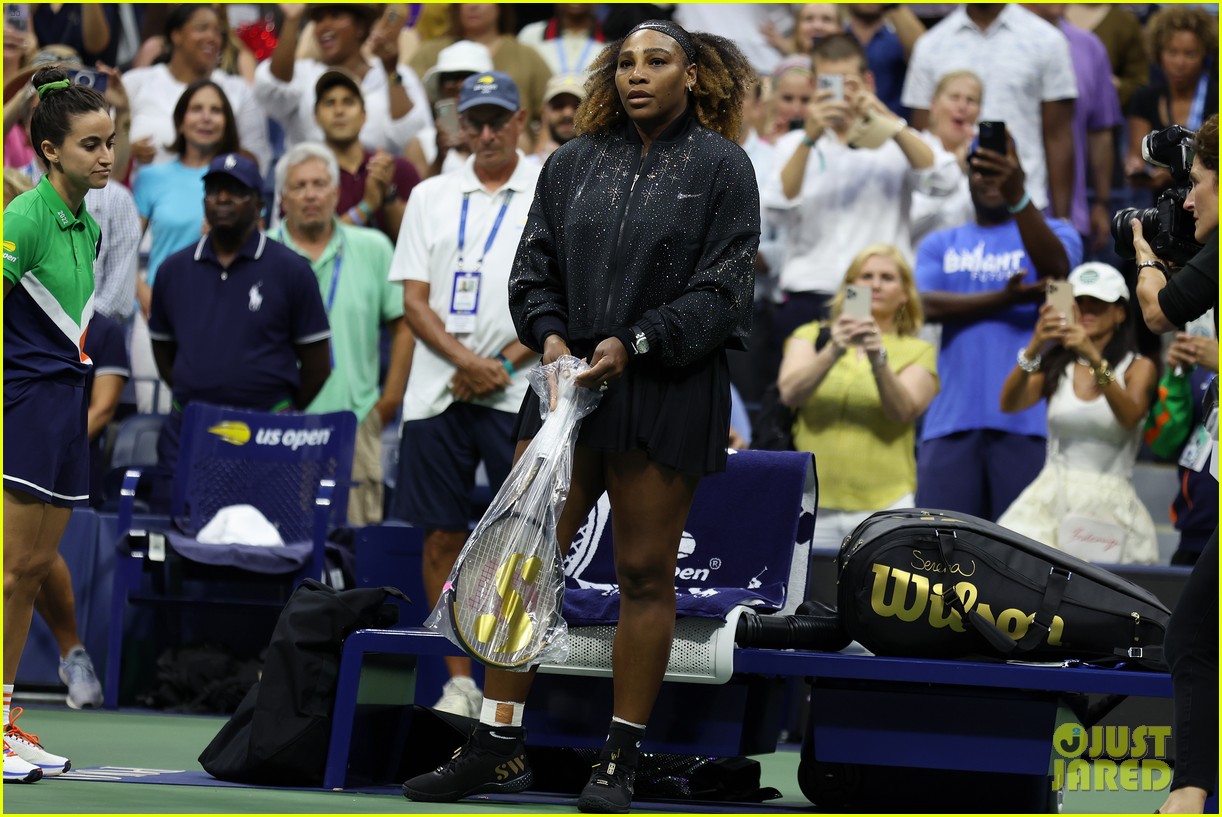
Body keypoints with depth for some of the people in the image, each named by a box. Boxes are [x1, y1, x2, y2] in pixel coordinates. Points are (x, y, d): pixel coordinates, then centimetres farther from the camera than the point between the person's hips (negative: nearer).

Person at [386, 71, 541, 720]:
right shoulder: (431, 197, 12)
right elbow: (415, 301, 7)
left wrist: (501, 366, -10)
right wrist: (464, 359, -10)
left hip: (520, 395, -3)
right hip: (437, 392, 3)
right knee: (442, 537, 2)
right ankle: (459, 683, 8)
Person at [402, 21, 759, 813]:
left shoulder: (722, 167, 1)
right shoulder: (574, 163, 11)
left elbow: (722, 291, -5)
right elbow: (533, 266, 13)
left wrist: (635, 344, -14)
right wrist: (550, 333, -6)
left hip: (667, 393, -3)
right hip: (568, 383, 3)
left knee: (645, 572, 1)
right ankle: (499, 744, 3)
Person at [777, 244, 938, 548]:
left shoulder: (917, 351, 9)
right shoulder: (812, 336, 12)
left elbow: (904, 411, -9)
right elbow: (790, 392, -7)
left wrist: (878, 359, -25)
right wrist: (834, 351, -22)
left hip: (883, 504, -1)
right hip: (814, 503, 1)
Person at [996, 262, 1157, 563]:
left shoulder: (1138, 367, 5)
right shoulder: (1056, 366, 12)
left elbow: (1130, 416, -16)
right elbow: (1009, 404, -6)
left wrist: (1094, 357, -29)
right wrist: (1033, 348, -23)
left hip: (1109, 504, -2)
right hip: (1050, 499, 2)